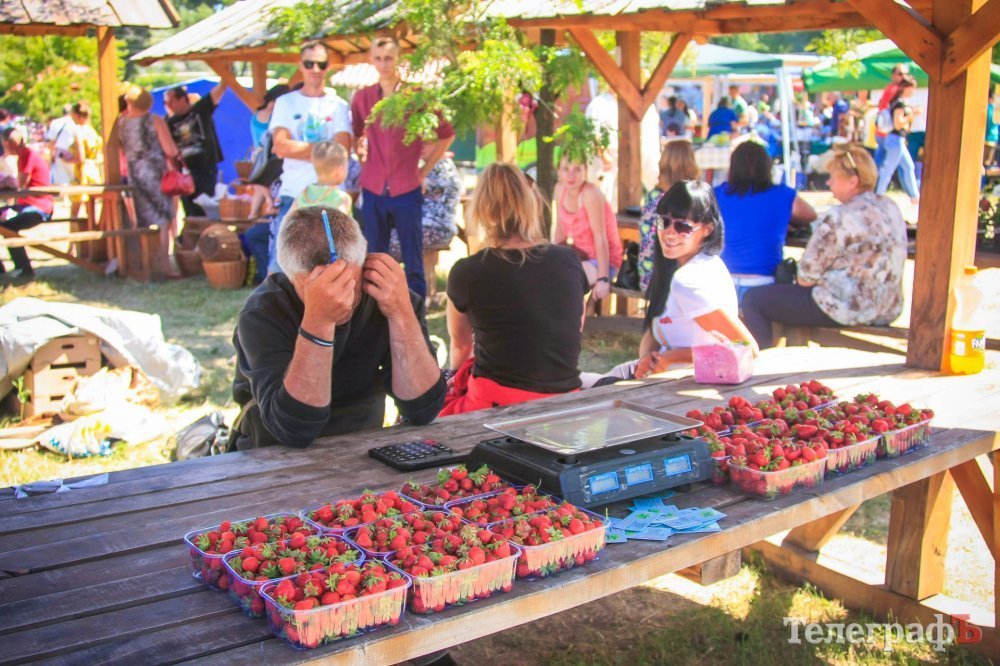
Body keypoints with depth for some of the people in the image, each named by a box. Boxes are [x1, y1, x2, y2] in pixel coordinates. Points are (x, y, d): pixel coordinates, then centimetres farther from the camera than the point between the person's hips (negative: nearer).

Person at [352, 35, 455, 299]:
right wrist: (361, 154, 7)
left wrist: (424, 170, 3)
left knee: (413, 262, 1)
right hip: (373, 190, 3)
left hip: (407, 190, -3)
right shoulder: (362, 97, 7)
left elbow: (446, 135, 5)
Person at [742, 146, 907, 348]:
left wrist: (803, 278, 7)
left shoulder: (843, 218, -20)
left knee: (752, 300, -2)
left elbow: (807, 276, -15)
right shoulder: (891, 207, 7)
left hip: (849, 309, -10)